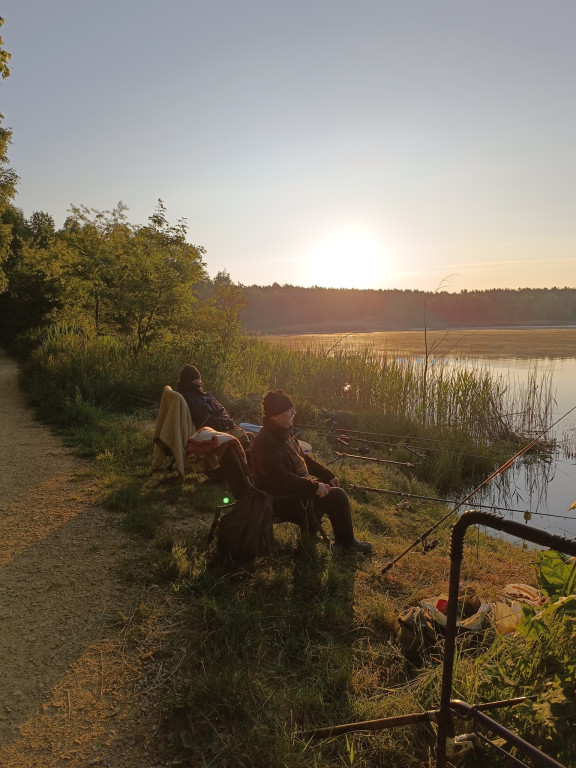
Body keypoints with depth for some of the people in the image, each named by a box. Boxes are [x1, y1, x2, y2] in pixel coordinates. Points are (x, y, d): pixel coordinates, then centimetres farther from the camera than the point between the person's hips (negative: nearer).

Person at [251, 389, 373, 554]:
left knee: (332, 488, 17)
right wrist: (314, 487, -28)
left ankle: (310, 528, 24)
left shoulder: (284, 432, 7)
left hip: (297, 485, 10)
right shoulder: (266, 441, -26)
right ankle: (347, 542, 7)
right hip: (280, 499, -10)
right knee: (336, 496, -14)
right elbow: (280, 478, -32)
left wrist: (328, 475, 9)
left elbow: (303, 458, 17)